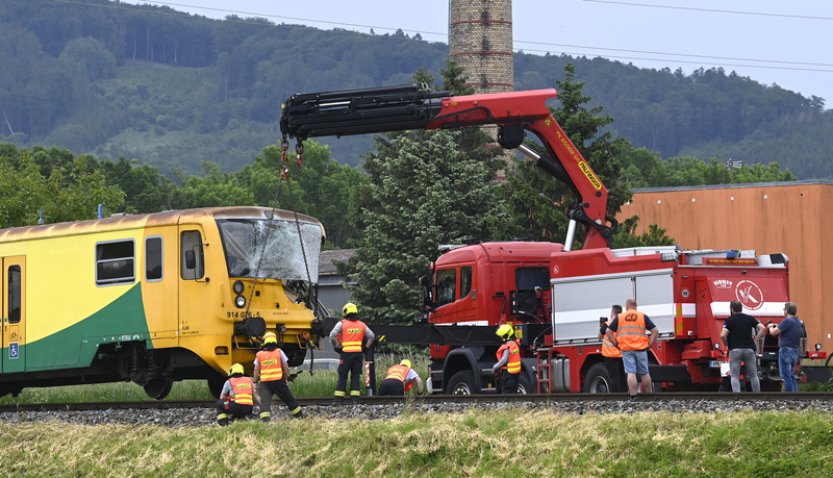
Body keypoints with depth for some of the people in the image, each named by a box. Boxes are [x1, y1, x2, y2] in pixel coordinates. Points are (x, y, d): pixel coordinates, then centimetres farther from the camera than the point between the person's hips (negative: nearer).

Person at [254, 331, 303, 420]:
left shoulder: (259, 355, 4)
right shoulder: (279, 352, 0)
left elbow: (256, 370, 5)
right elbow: (286, 367, 0)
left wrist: (256, 381, 16)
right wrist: (286, 377, 13)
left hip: (265, 382, 0)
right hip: (279, 381, 0)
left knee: (265, 401, -7)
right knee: (289, 399, 13)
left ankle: (264, 419, -26)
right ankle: (299, 415, 25)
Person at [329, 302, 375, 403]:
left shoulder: (342, 324, -3)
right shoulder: (361, 325, 11)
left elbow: (333, 335, -13)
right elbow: (371, 336, 12)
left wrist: (337, 346, -1)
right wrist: (366, 347, 16)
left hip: (346, 353, -3)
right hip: (358, 353, 3)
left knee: (342, 376, 1)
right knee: (355, 376, 9)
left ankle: (339, 398, -2)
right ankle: (355, 398, 5)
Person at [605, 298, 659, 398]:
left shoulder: (619, 317, 5)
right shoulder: (643, 317, 3)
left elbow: (608, 332, 3)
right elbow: (655, 331, -2)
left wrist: (616, 344, 7)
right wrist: (650, 345, 4)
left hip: (626, 349, 0)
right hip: (640, 349, 0)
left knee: (630, 373, -2)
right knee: (644, 373, 10)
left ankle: (633, 396, -5)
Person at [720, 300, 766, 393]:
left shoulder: (729, 320, -1)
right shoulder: (750, 318, 9)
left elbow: (723, 335, -14)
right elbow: (762, 328, -1)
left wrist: (727, 344, 5)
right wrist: (755, 340, 6)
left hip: (735, 350, -3)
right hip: (749, 349, 3)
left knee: (735, 376, 0)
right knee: (753, 375, 12)